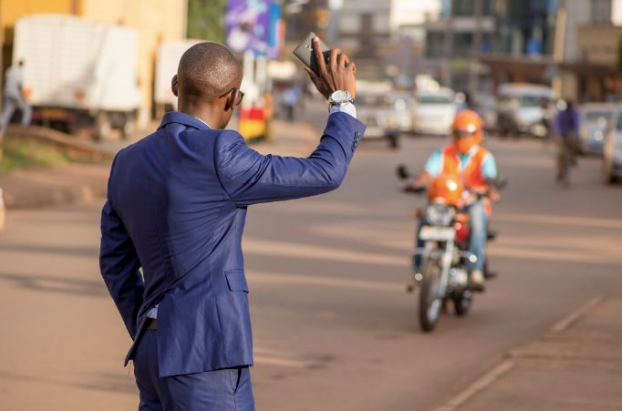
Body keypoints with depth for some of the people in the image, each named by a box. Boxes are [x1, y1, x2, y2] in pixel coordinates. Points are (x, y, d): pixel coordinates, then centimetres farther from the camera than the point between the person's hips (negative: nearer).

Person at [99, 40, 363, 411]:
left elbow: (116, 264, 19)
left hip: (157, 352, 9)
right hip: (205, 356, -9)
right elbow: (324, 175, -9)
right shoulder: (216, 156, -16)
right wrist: (343, 101, 5)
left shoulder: (129, 163, 9)